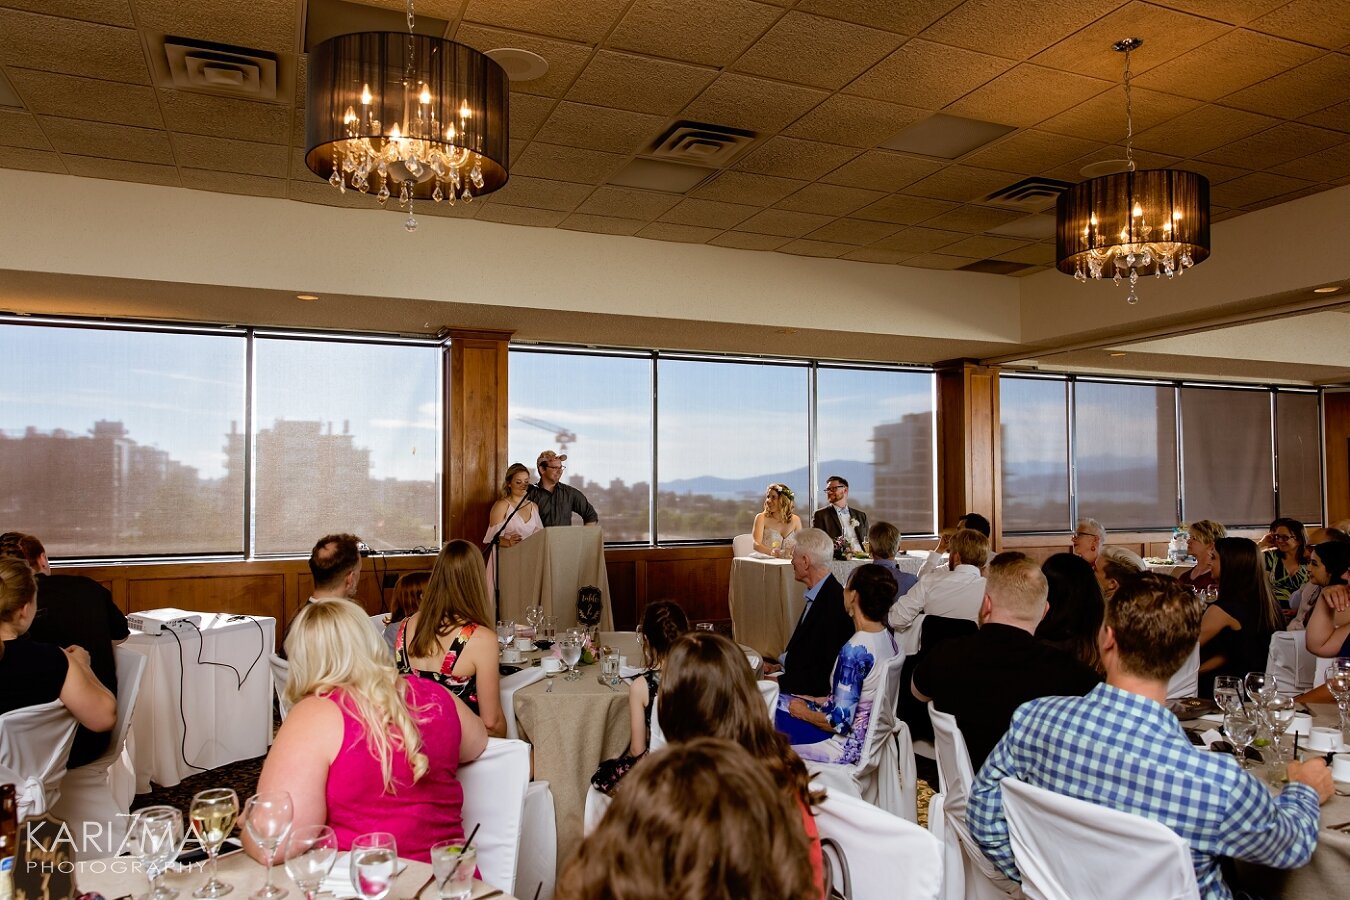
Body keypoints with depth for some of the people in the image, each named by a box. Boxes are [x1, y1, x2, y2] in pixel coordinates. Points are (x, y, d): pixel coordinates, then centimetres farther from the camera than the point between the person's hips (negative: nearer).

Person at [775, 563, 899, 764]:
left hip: (849, 744, -9)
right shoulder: (887, 637, -2)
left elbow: (840, 722, -26)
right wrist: (824, 701, 9)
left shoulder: (855, 650, -29)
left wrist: (803, 712, -10)